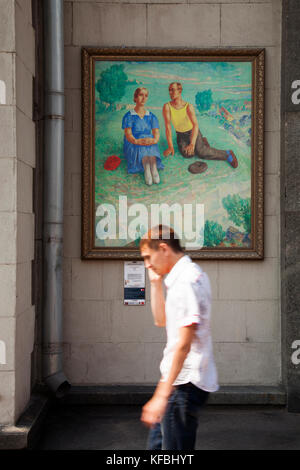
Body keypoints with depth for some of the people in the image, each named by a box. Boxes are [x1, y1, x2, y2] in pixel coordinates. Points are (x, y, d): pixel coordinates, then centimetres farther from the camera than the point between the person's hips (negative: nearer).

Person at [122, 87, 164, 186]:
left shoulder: (151, 116, 19)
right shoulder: (129, 116, 8)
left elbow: (156, 132, 5)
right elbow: (128, 134, -6)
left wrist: (155, 140, -21)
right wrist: (136, 141, -29)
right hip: (132, 145, -1)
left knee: (150, 146, -35)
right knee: (141, 147, -37)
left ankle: (153, 167, -61)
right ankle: (147, 167, -60)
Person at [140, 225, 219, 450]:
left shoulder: (185, 282, -19)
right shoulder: (193, 275, 13)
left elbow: (183, 344, -26)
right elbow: (161, 320, 23)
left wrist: (162, 395, -27)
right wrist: (156, 283, 11)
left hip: (185, 383, -10)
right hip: (185, 379, 10)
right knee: (157, 442, 19)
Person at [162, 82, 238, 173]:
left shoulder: (188, 106, -25)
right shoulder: (167, 107, -22)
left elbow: (195, 125, -34)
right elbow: (168, 127, -25)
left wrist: (192, 144, -48)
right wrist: (170, 147, -32)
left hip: (192, 132, -3)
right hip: (180, 135, 3)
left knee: (201, 153, -19)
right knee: (186, 154, -17)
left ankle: (227, 154, -4)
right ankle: (202, 143, 12)